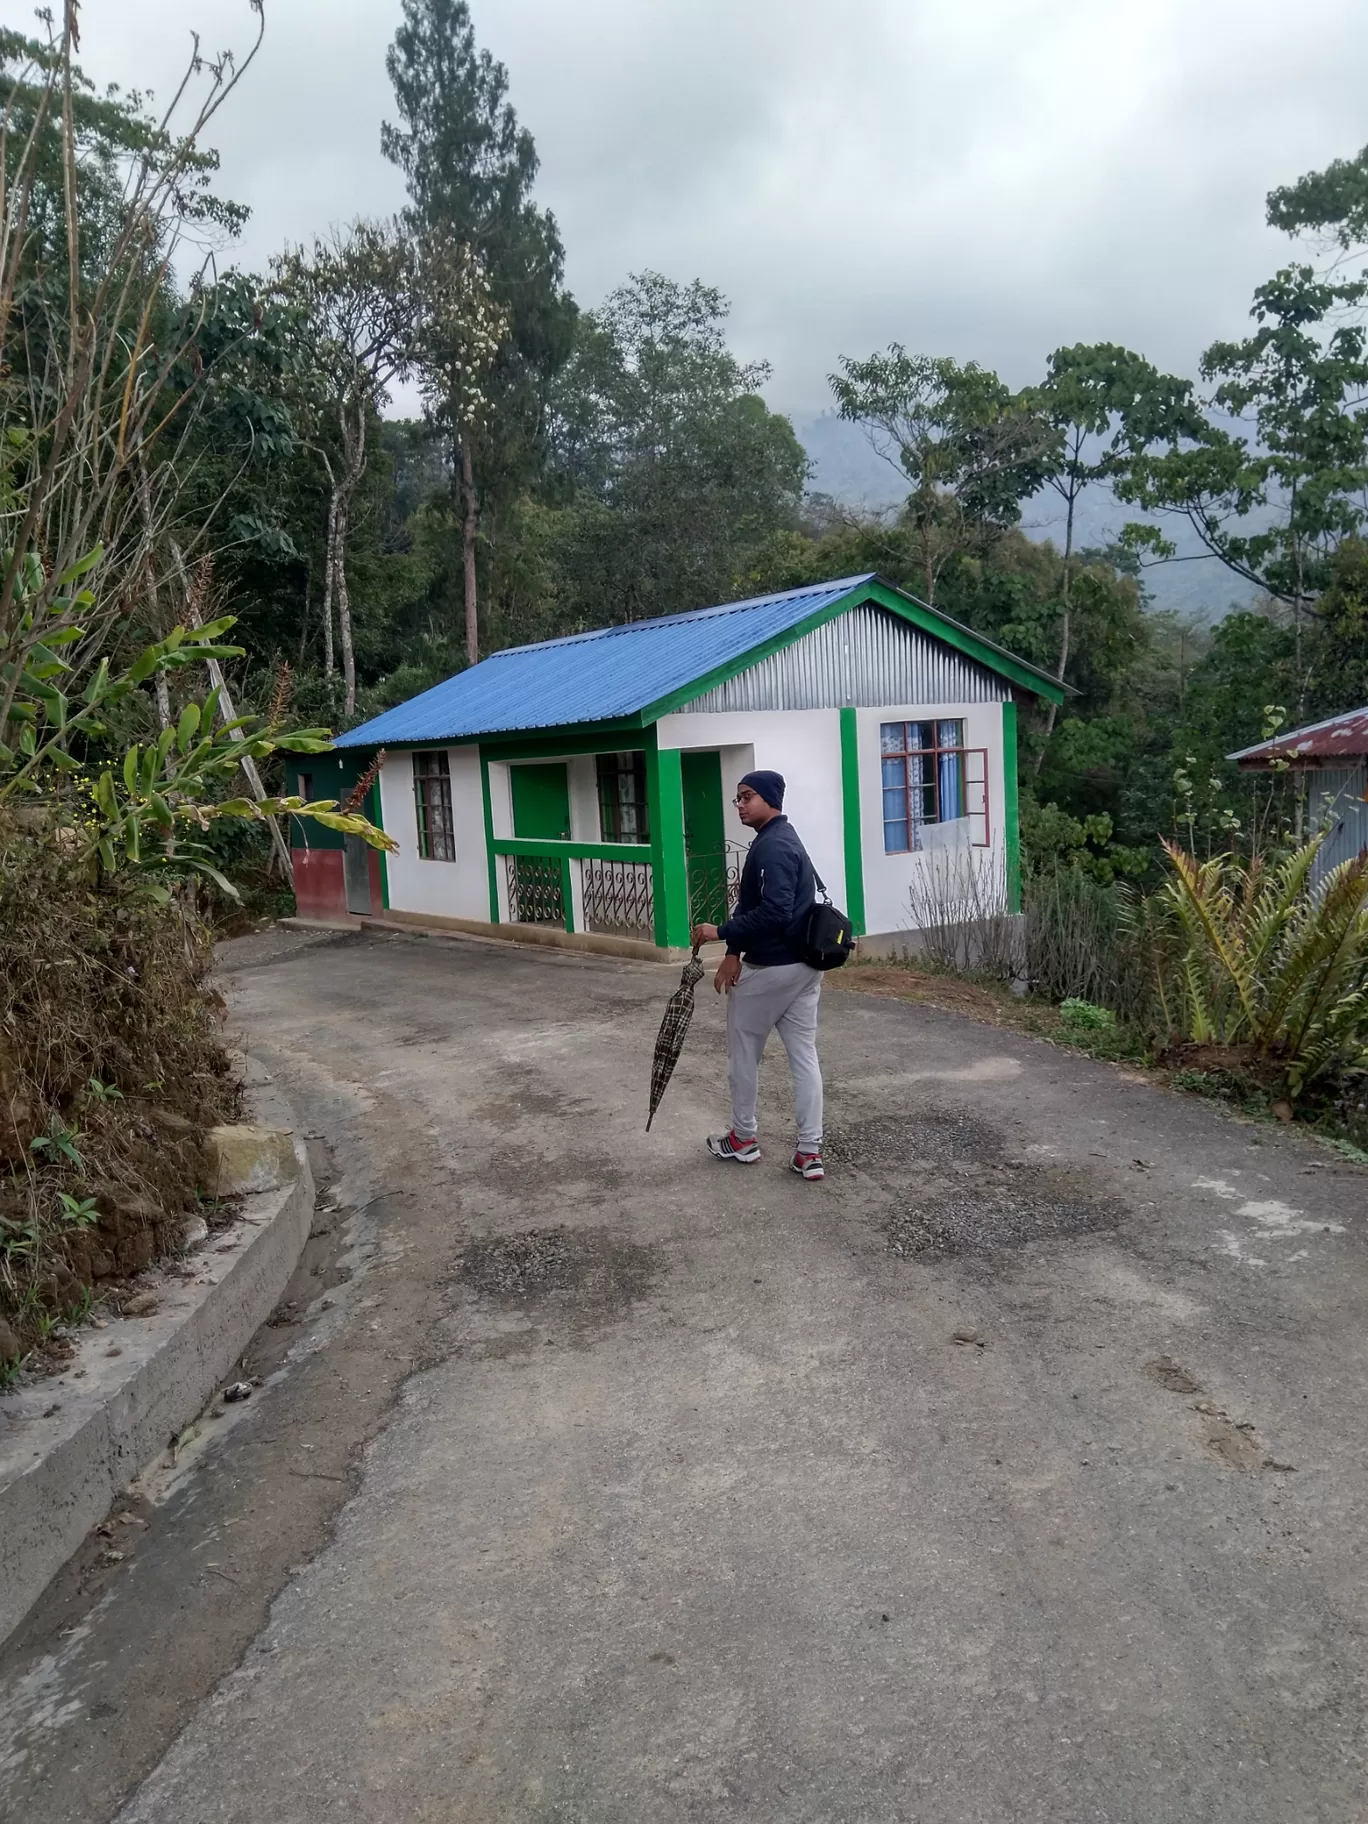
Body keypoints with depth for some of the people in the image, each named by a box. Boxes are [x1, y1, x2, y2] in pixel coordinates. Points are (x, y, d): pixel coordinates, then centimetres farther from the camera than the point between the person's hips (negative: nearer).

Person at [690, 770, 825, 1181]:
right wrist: (734, 952, 5)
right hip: (804, 966, 10)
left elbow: (774, 912, -29)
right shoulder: (781, 840, 15)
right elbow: (751, 904, 13)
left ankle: (743, 1139, 24)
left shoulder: (772, 846, -18)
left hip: (770, 969, -10)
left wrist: (721, 933, -22)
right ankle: (810, 1152, 10)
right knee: (804, 1055, 7)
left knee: (743, 1053, 9)